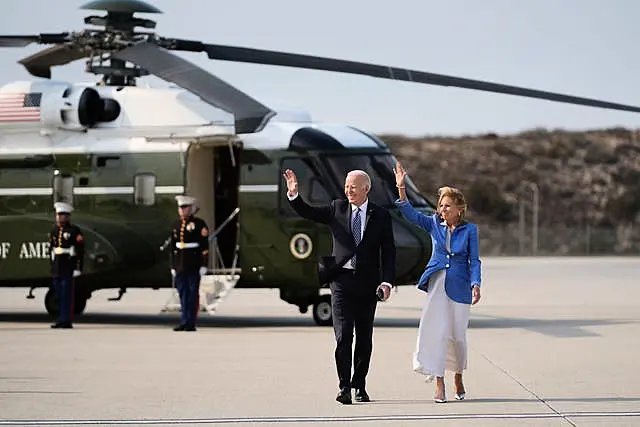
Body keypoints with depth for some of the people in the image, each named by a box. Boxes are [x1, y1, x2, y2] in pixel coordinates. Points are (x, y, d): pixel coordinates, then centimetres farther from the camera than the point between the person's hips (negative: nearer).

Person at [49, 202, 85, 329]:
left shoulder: (74, 230, -4)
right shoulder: (53, 232, 15)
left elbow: (80, 251, -7)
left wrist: (78, 269, -13)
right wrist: (52, 268, 16)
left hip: (68, 269, -6)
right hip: (56, 269, 6)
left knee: (67, 295, -8)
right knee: (59, 296, 7)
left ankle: (67, 321, -7)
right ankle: (61, 320, 12)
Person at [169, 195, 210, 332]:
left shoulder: (199, 224, -5)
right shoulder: (176, 225, 13)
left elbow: (205, 246, -8)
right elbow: (173, 247, 16)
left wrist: (204, 265, -13)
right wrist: (173, 266, 13)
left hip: (194, 266, -6)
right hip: (180, 266, 6)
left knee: (193, 294, -2)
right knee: (183, 294, 7)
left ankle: (191, 323, 1)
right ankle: (184, 322, 11)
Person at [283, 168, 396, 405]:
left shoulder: (380, 215, 3)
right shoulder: (337, 209, 7)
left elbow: (388, 251, 2)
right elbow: (308, 212, 3)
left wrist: (387, 281, -8)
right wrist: (294, 195, -16)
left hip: (367, 283, 1)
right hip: (342, 280, -1)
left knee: (364, 338, 9)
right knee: (343, 336, -10)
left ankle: (360, 386, 19)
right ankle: (344, 387, -10)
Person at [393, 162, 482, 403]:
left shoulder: (469, 230, 0)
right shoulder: (434, 224, 5)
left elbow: (474, 260, -1)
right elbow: (411, 215, -6)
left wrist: (475, 285, -14)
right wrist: (401, 189, -18)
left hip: (459, 287, -1)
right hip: (437, 283, 1)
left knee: (457, 334, 7)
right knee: (436, 330, -10)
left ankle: (458, 377, 31)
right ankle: (439, 384, -10)